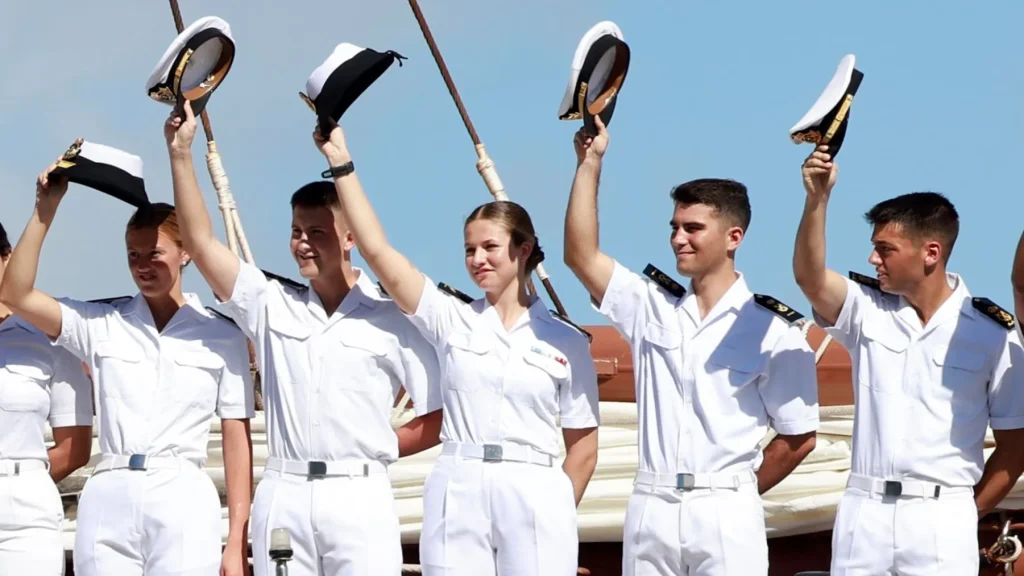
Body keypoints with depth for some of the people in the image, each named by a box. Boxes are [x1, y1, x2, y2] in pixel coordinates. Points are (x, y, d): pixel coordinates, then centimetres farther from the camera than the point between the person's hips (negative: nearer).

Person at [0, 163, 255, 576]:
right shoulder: (101, 326, 11)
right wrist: (45, 209, -3)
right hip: (107, 502, 2)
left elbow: (237, 437, 4)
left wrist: (236, 543, -1)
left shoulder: (222, 337, 6)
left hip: (182, 503, -2)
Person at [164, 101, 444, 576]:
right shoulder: (271, 304, 11)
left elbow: (436, 420, 5)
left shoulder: (391, 319, 3)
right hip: (282, 497, 3)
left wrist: (374, 449, -1)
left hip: (358, 496, -3)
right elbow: (201, 242, 5)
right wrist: (181, 154, 0)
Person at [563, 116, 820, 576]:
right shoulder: (652, 306, 10)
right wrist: (589, 163, -4)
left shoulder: (773, 329, -2)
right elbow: (581, 256, -1)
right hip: (649, 508, 4)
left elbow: (798, 437, 2)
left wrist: (734, 494, 5)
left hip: (727, 517, -4)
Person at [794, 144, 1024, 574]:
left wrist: (968, 515, 1)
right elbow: (809, 277, -16)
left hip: (942, 518, -2)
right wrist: (817, 198, -29)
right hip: (864, 511, 2)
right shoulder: (866, 309, 4)